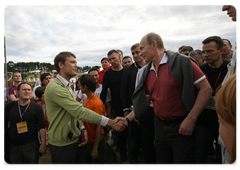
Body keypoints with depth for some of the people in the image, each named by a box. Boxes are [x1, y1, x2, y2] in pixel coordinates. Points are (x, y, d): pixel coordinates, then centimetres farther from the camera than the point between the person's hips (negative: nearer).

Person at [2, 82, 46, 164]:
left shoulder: (36, 107, -5)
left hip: (32, 145, -2)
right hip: (14, 146, 2)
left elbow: (42, 127, -6)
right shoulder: (9, 106, 2)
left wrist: (43, 144, -10)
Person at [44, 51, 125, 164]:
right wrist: (110, 122, -28)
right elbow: (79, 111, -29)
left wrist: (82, 129, -2)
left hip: (73, 139, 8)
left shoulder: (66, 87, 12)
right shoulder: (55, 88, -23)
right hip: (62, 144, -8)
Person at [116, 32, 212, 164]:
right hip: (159, 126, 6)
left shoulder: (181, 62, -12)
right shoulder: (145, 73, 7)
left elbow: (206, 89, -13)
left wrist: (191, 119, -17)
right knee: (162, 162, 20)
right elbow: (144, 102, 11)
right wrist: (127, 119, 2)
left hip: (181, 127, -5)